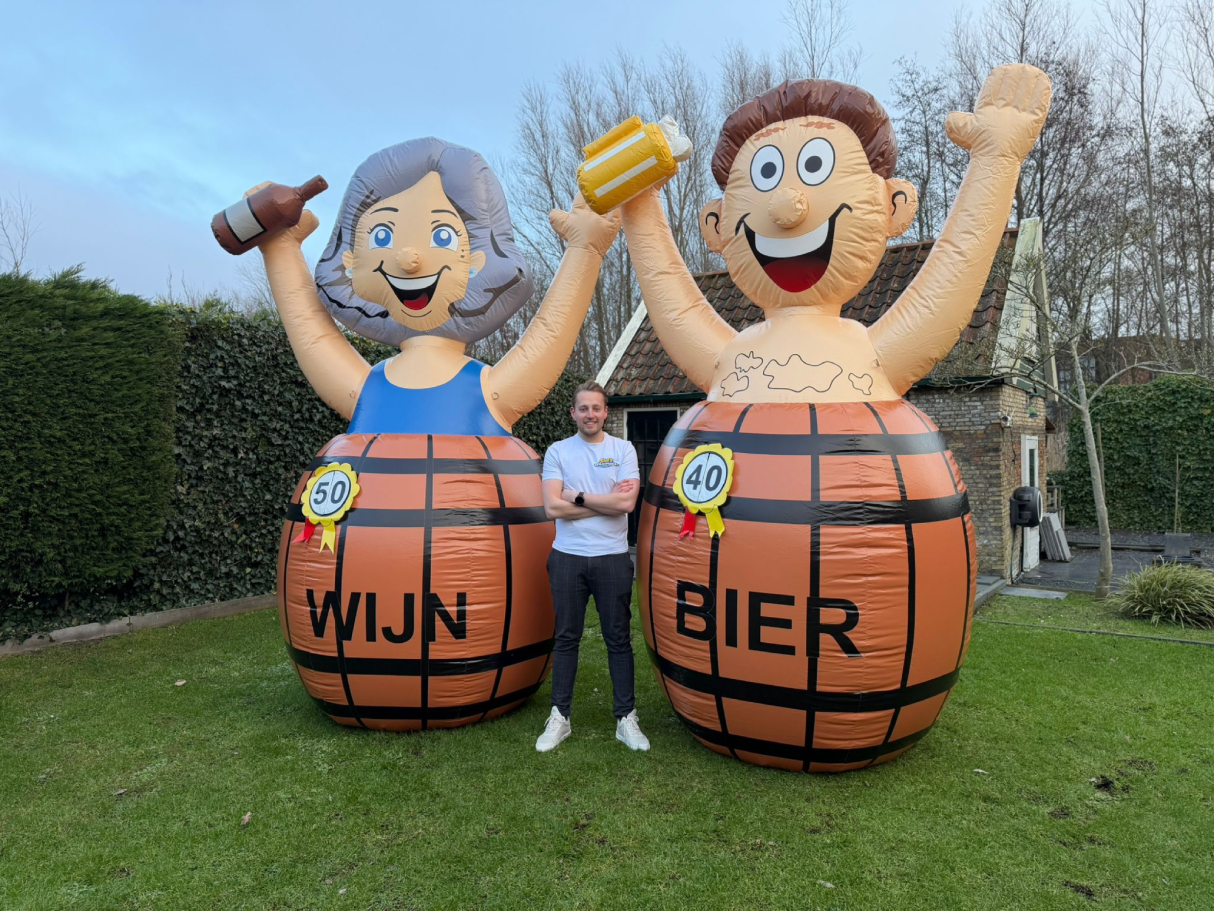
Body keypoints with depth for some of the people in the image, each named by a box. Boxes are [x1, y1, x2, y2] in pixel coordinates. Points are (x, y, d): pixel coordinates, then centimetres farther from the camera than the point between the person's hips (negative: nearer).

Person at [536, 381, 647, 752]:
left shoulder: (623, 450, 2)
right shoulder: (558, 451, 3)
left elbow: (627, 503, -12)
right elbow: (553, 507, -10)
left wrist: (578, 496, -9)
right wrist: (606, 501, -9)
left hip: (612, 558, 0)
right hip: (567, 558, 1)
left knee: (619, 639, 7)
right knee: (566, 639, 9)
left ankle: (626, 719, 18)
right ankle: (559, 718, 21)